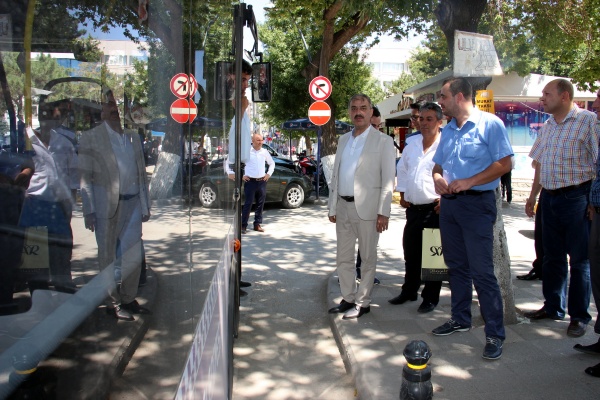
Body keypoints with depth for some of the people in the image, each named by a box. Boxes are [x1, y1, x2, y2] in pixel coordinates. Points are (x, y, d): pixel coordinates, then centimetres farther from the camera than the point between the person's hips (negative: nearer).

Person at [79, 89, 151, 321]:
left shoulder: (134, 138, 14)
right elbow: (85, 178, -2)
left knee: (134, 256, 6)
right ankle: (113, 302, 17)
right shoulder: (90, 138, 1)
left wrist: (145, 206, 11)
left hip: (132, 205, 4)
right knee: (108, 257, 5)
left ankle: (128, 299, 21)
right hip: (106, 206, -4)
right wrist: (89, 211, -9)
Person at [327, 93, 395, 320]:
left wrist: (383, 212, -14)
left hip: (366, 207, -6)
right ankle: (348, 299, 25)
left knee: (367, 258, 5)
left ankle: (362, 303, 15)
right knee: (343, 258, 12)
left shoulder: (382, 141, -3)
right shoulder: (343, 140, 14)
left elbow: (388, 179, -8)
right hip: (343, 207, 6)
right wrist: (332, 207, 12)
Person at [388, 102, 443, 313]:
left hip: (435, 208, -6)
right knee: (410, 252, 15)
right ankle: (409, 291, 32)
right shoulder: (412, 144, 11)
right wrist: (402, 194, 15)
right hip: (413, 208, 6)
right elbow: (402, 169, 21)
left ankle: (430, 298, 16)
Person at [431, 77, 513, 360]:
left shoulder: (489, 124, -7)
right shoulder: (448, 130, 16)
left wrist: (468, 182, -20)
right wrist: (437, 177, -2)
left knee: (482, 270, -7)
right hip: (449, 202, 7)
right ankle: (460, 318, 29)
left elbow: (504, 163, -13)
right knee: (456, 265, 15)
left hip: (477, 203, -7)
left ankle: (495, 334, 3)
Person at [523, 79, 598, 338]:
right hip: (550, 197, 7)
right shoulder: (547, 126, 13)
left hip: (577, 197, -7)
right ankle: (553, 307, 28)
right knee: (552, 257, 15)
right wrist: (533, 196, 17)